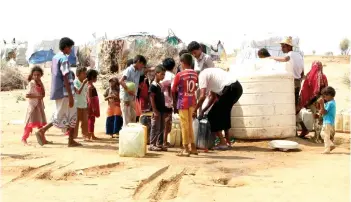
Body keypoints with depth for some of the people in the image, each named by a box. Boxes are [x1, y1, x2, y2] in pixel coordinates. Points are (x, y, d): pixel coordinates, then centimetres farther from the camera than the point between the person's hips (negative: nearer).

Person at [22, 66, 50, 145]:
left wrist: (41, 84, -6)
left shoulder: (40, 83, 12)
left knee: (41, 122, 11)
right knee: (31, 122, -8)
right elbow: (27, 95, -20)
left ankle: (43, 139, 17)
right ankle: (24, 139, -1)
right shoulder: (31, 83, -11)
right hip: (33, 105, -8)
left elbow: (43, 94, 3)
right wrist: (37, 96, -23)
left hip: (40, 105, 8)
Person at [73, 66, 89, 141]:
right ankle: (74, 135, 7)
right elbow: (78, 91, -22)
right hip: (77, 105, -5)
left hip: (84, 105, 5)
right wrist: (84, 83, -23)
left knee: (85, 121, 4)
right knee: (76, 120, -1)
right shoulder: (75, 82, -8)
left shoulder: (85, 83, 10)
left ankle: (85, 135, 9)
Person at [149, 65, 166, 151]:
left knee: (161, 128, 11)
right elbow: (152, 99, -16)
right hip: (157, 111, -9)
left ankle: (160, 144, 18)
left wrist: (164, 108, 15)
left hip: (162, 110, 9)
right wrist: (155, 111, -19)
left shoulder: (160, 85, 14)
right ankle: (152, 145, 0)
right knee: (155, 128, -5)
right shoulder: (153, 85, -12)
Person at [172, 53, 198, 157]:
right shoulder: (195, 74, 3)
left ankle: (186, 149, 1)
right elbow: (195, 87, 6)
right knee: (190, 125, 15)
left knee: (184, 125, -1)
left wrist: (174, 101, 7)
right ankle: (193, 147, 20)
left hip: (183, 102, -5)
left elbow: (173, 90, -6)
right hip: (192, 101, 5)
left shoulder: (179, 75, -12)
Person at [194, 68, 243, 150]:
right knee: (223, 112, 26)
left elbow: (202, 96, -12)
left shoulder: (202, 76, -1)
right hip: (237, 87, 10)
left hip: (230, 89, -10)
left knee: (213, 115, 1)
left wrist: (195, 110, -2)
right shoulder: (208, 73, 27)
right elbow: (213, 97, 29)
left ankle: (222, 143, 2)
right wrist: (203, 110, 28)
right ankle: (228, 140, 33)